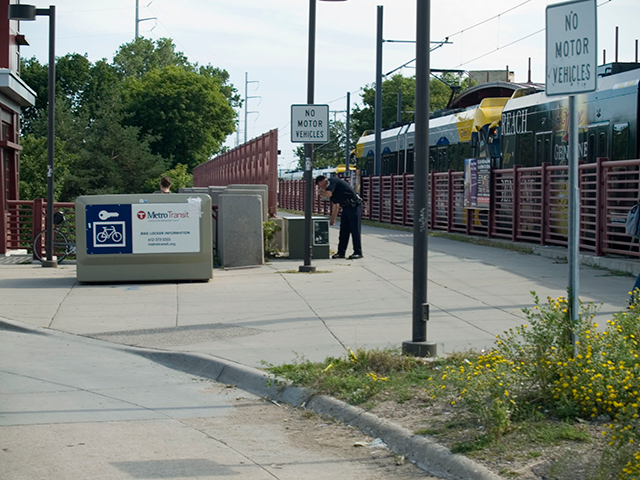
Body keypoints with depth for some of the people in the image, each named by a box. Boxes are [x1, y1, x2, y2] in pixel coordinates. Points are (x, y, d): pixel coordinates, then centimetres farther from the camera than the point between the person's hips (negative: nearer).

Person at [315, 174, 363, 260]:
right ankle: (341, 252, 14)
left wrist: (320, 192, -1)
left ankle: (358, 252, -3)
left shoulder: (332, 181, -9)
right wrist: (333, 220, 30)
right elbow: (335, 205, 27)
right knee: (343, 230, 9)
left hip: (354, 207, -10)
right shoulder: (330, 185, 19)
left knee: (354, 230, -7)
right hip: (346, 208, 10)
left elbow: (328, 194, -24)